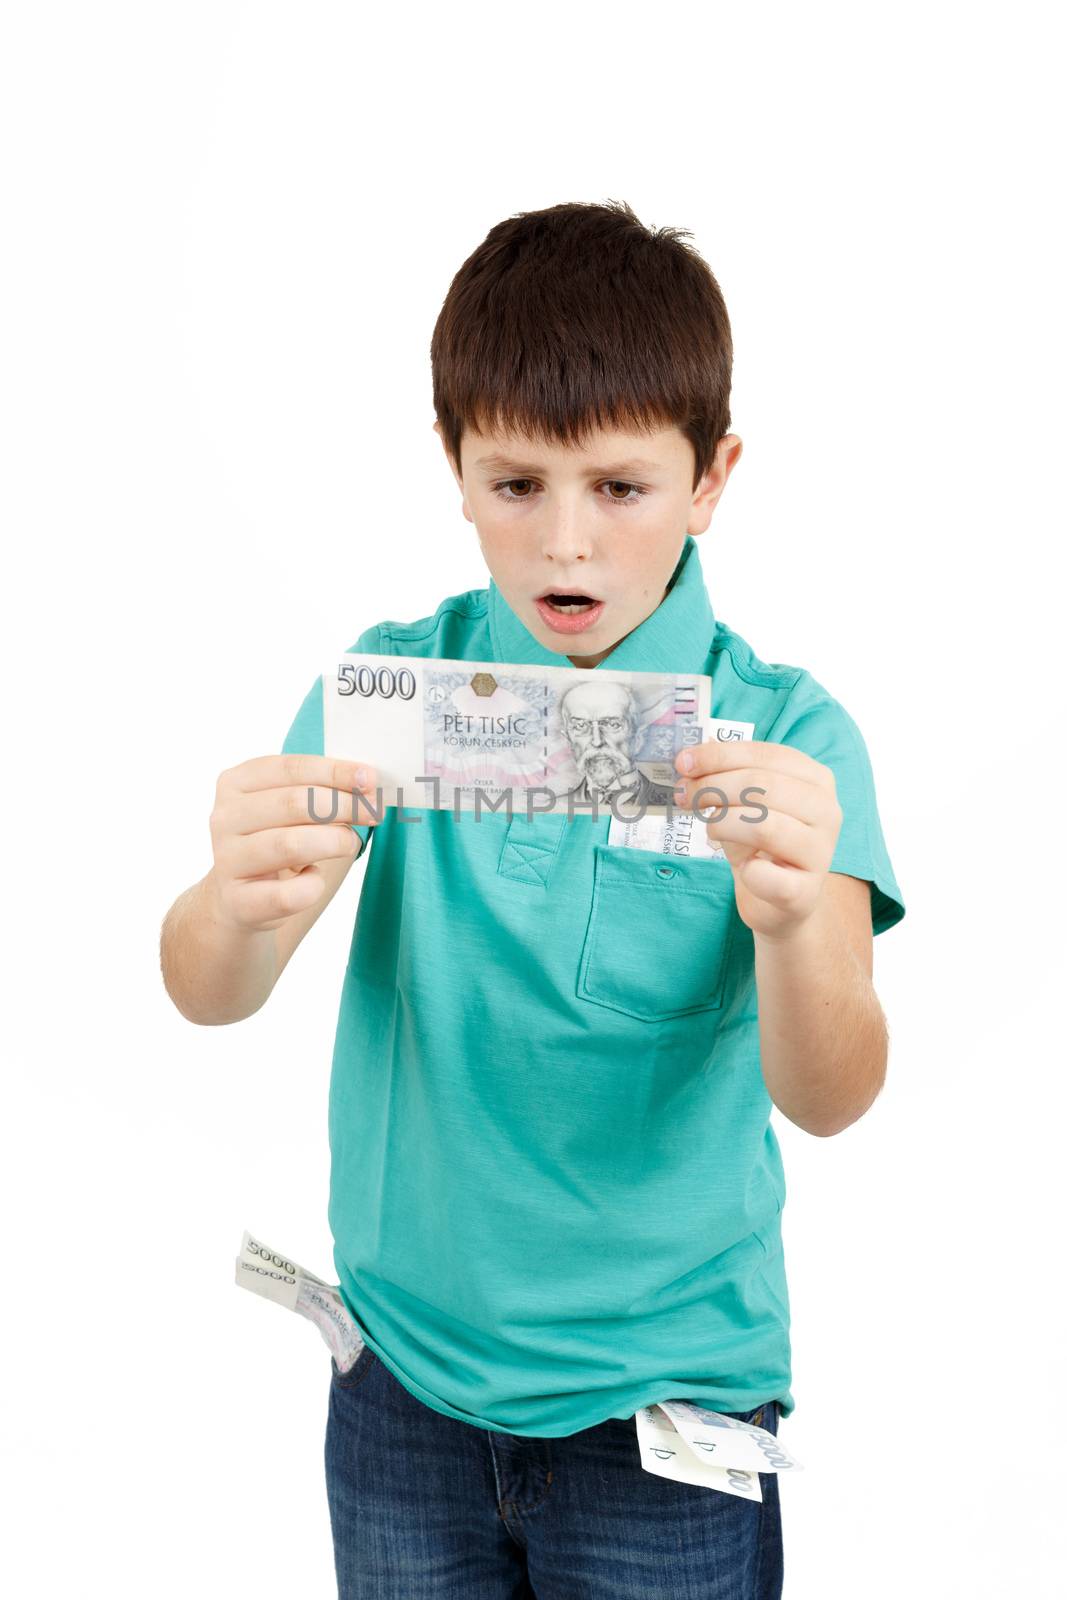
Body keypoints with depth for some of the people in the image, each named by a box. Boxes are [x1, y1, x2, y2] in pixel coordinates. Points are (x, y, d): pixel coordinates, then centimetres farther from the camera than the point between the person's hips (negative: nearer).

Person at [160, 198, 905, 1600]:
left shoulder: (785, 736, -12)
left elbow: (829, 1096, -22)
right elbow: (205, 996, -15)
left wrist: (793, 922, -44)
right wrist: (243, 904, -38)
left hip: (670, 1397, -1)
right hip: (404, 1367, 2)